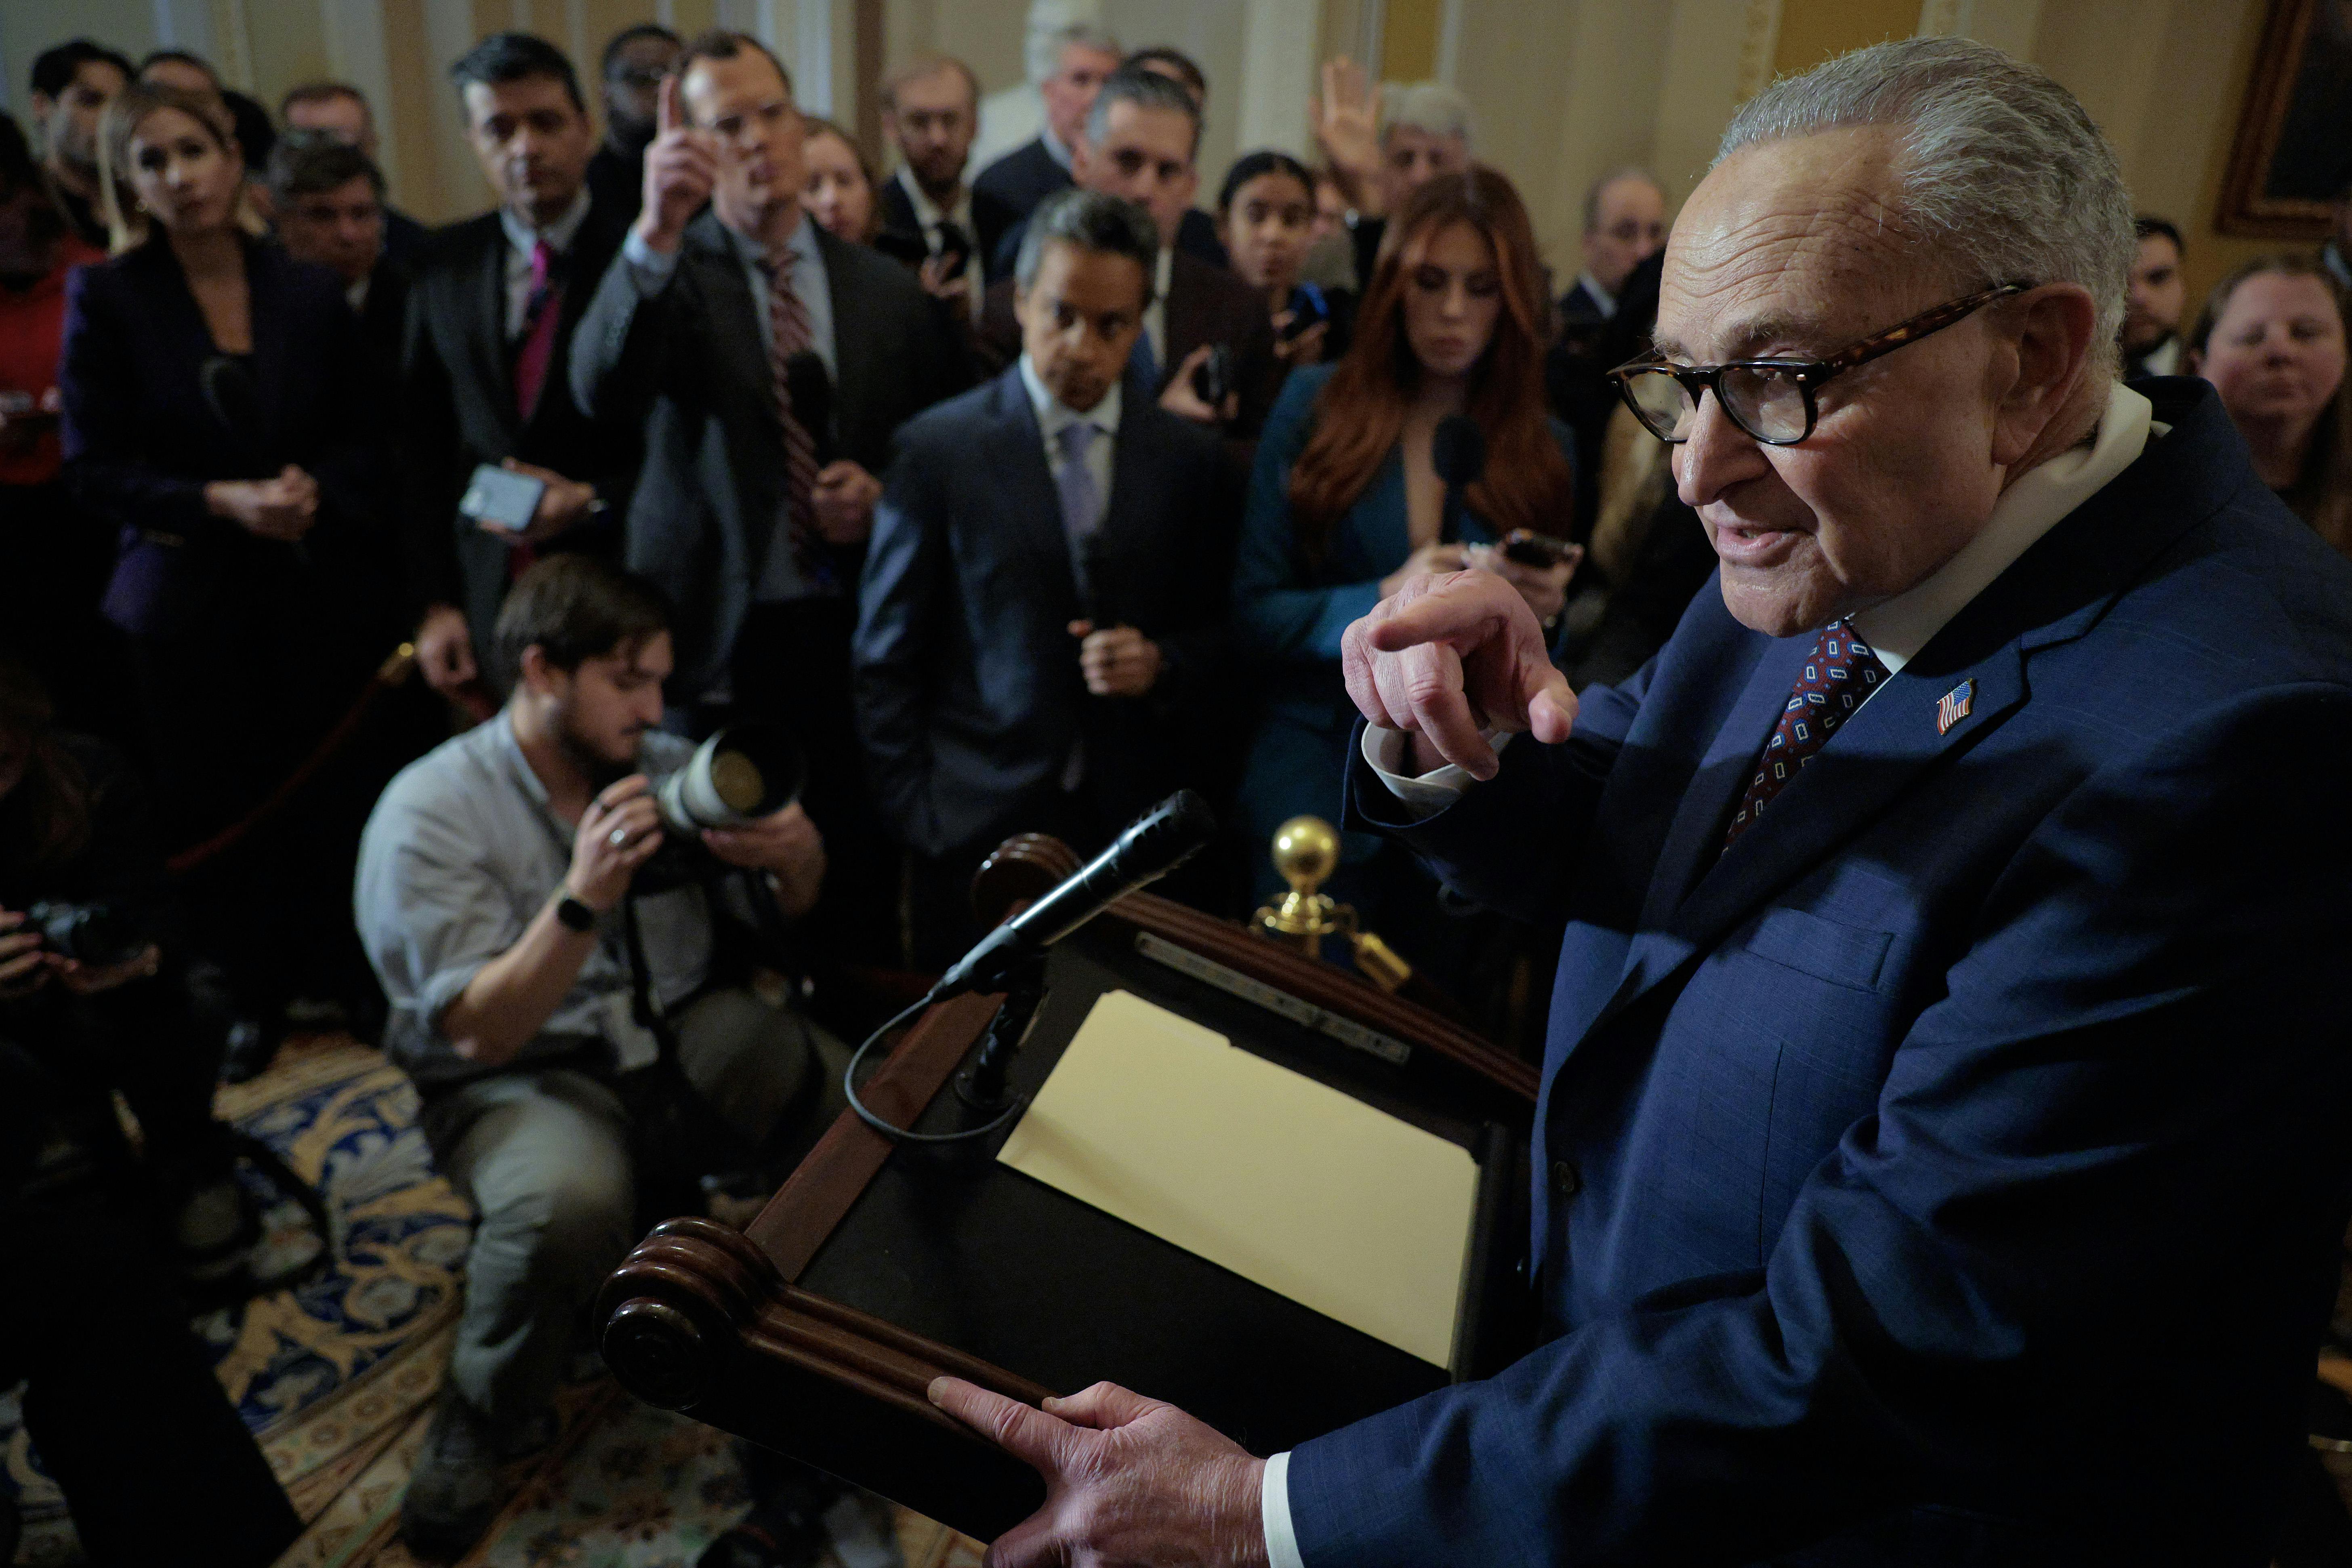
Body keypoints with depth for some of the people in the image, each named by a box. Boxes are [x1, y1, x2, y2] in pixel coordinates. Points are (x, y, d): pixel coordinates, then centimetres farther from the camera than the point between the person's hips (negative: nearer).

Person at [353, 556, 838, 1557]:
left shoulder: (664, 763, 0)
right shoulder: (430, 815, -13)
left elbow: (779, 917, 9)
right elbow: (483, 1033, -19)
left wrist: (801, 858, -16)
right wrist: (584, 898, -34)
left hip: (689, 1035, 5)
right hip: (524, 1079, -4)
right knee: (568, 1202, -37)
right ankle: (481, 1420, -4)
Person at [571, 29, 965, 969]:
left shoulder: (888, 289, 7)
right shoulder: (672, 273, -2)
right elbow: (603, 391, -23)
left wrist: (883, 493, -6)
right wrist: (657, 232, -35)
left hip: (856, 635, 3)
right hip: (721, 641, -2)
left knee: (862, 890, 11)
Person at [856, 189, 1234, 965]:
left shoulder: (1191, 457, 5)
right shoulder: (938, 449, -2)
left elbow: (1219, 631, 11)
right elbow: (888, 661, 0)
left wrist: (1162, 664, -10)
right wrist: (916, 814, -5)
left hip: (1141, 829, 2)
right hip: (977, 827, -1)